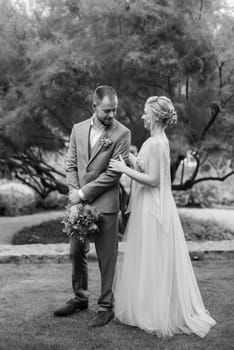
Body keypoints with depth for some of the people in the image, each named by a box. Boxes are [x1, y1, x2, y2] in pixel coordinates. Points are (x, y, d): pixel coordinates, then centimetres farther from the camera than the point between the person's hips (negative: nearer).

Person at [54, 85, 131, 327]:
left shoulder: (122, 133, -8)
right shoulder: (78, 129, 7)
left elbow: (113, 173, -12)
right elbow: (71, 165, 9)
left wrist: (83, 193, -13)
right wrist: (74, 193, -6)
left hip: (104, 204, -5)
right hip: (79, 202, 5)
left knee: (106, 257, 2)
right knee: (76, 252, 14)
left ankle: (105, 306, 16)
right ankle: (80, 298, 32)